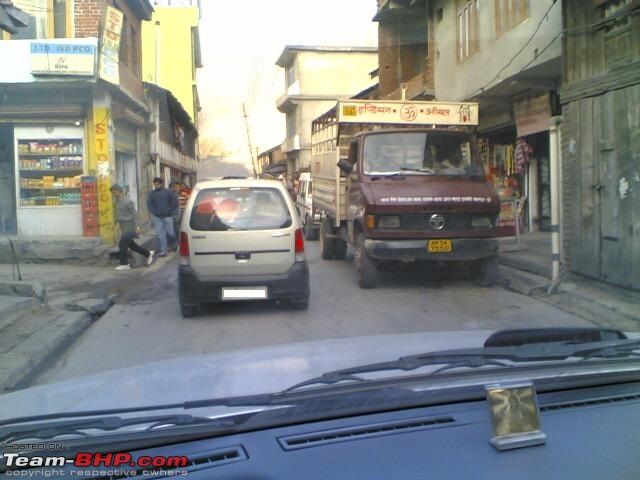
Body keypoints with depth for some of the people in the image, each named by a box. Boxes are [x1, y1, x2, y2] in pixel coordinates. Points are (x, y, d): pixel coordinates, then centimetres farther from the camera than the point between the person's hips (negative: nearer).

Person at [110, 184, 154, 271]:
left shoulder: (127, 201, -15)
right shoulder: (116, 200, 8)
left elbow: (134, 214, -13)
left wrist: (136, 227, -14)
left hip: (129, 226, -8)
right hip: (123, 226, 8)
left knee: (122, 244, -10)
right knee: (131, 244, 12)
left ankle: (124, 264, 1)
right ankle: (148, 253, 26)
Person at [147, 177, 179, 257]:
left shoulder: (168, 192, 2)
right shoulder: (151, 194, 10)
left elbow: (174, 201, 1)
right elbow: (149, 205, 6)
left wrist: (170, 211, -4)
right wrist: (154, 212, -6)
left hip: (167, 216, -2)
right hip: (157, 217, 2)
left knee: (170, 233, 0)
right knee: (160, 234, -1)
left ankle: (173, 246, 28)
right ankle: (163, 251, 3)